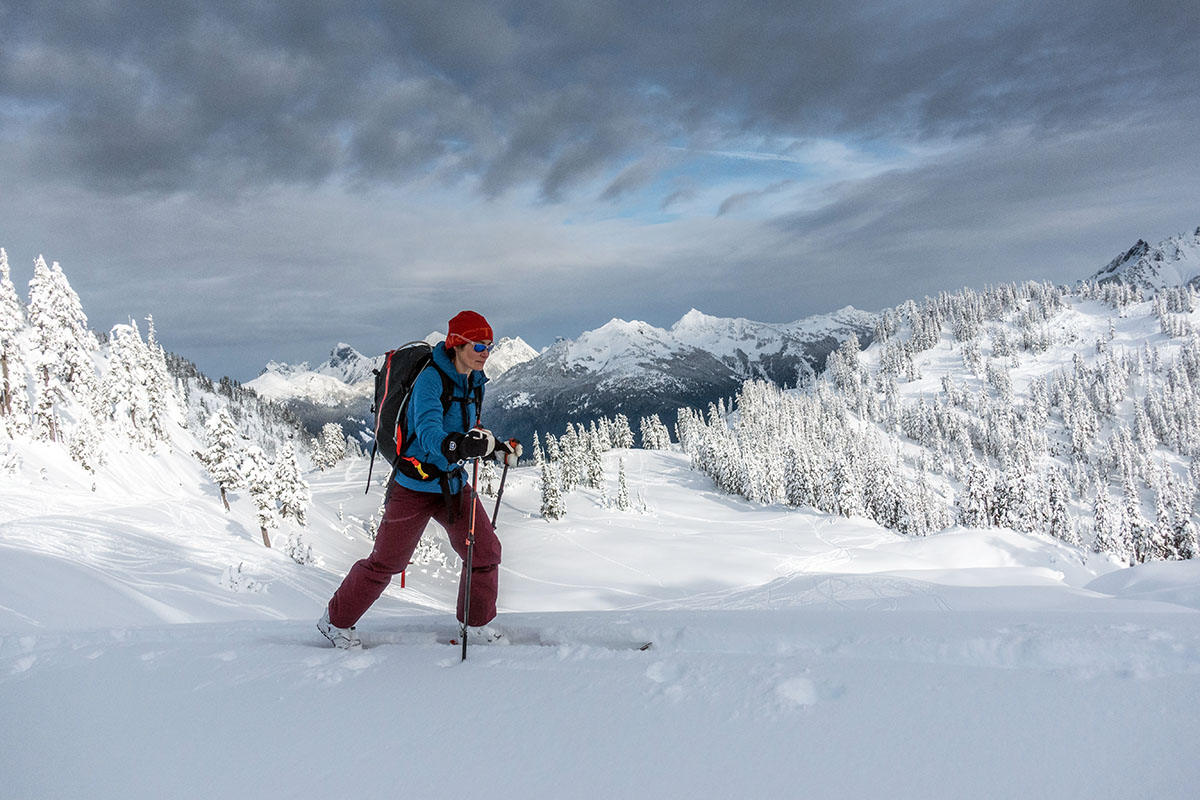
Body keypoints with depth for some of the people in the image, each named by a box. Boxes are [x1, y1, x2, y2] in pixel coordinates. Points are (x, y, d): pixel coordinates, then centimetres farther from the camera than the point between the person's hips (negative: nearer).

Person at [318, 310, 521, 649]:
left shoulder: (474, 382, 4)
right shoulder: (430, 379, -21)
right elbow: (429, 435, -36)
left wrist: (497, 449, 3)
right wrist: (461, 445, -55)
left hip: (453, 484, 7)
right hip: (415, 486, -7)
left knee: (485, 551, 2)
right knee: (386, 562, 6)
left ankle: (477, 624, 22)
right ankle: (335, 621, 27)